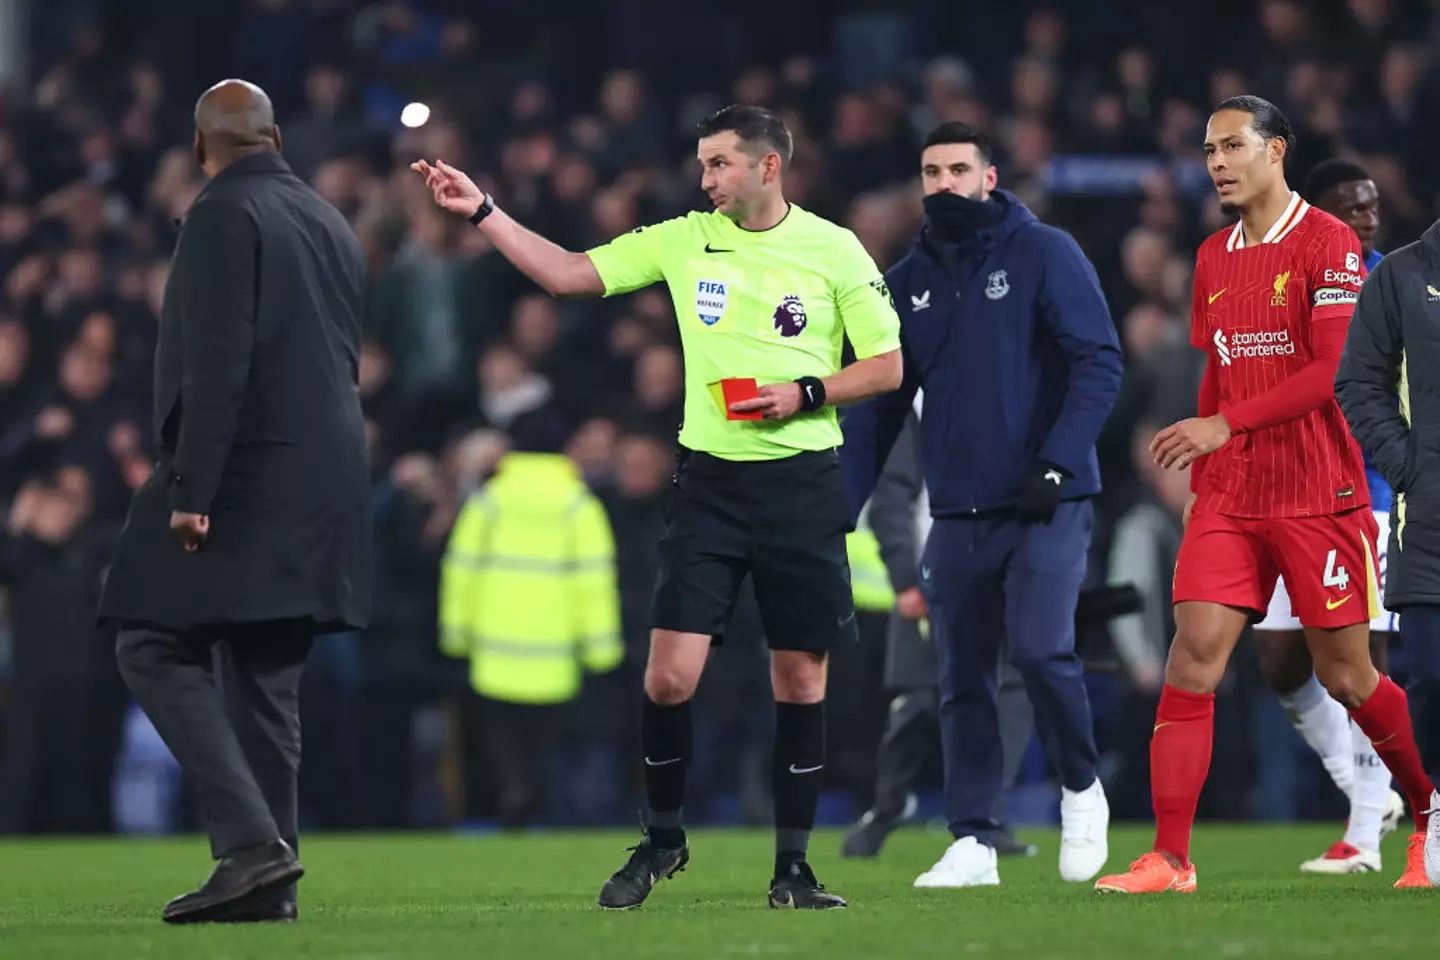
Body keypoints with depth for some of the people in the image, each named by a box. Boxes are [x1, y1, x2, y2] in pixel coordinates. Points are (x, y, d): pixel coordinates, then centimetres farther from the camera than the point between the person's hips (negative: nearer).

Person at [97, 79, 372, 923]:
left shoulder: (224, 216, -10)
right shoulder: (332, 223, 16)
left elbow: (217, 366, -19)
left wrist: (191, 491, -20)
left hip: (246, 476, -8)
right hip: (323, 489, 8)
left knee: (159, 649, -5)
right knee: (266, 681, 10)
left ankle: (250, 841, -18)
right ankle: (267, 885, 8)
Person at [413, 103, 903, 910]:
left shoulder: (834, 251, -1)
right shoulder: (684, 241, 5)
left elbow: (887, 366, 2)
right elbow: (569, 274, 5)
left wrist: (807, 395, -13)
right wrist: (482, 212, -2)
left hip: (803, 482, -2)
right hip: (711, 480, 2)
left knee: (801, 677, 2)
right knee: (671, 674, -6)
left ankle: (793, 865, 12)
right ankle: (662, 841, 14)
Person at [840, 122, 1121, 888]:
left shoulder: (1043, 254, -4)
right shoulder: (908, 282, 11)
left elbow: (1099, 363, -10)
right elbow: (878, 404, 14)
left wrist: (1056, 464, -20)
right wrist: (837, 511, 6)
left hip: (1044, 505, -5)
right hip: (957, 513, 5)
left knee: (1039, 648, -19)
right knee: (962, 682, 5)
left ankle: (1080, 790, 5)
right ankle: (973, 843, 12)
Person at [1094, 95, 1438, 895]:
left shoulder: (1326, 244, -8)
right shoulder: (1213, 258, 12)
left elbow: (1336, 371, -16)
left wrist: (1226, 425, -20)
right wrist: (1202, 475, 12)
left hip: (1320, 494, -5)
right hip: (1228, 498, 5)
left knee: (1346, 674, 2)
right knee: (1194, 653, -9)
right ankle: (1170, 859, -10)